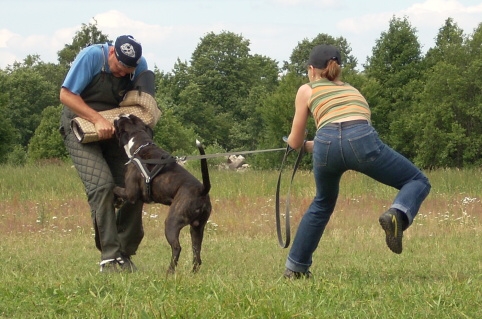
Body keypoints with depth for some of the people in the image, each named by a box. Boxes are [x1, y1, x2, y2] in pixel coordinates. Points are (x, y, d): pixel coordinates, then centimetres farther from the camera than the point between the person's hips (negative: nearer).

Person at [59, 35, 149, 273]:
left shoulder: (140, 66, -7)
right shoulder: (91, 56, -20)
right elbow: (66, 95, -19)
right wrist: (97, 119, -29)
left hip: (115, 129, 5)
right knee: (102, 186, -22)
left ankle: (125, 253, 8)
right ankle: (109, 257, -21)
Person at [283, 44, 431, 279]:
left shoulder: (307, 90, 28)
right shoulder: (352, 90, 37)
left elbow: (295, 142, 29)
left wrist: (302, 143, 54)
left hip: (326, 143, 0)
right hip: (362, 140, 0)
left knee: (323, 203, 28)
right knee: (418, 182, 15)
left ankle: (296, 267, 31)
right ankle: (398, 214, -18)